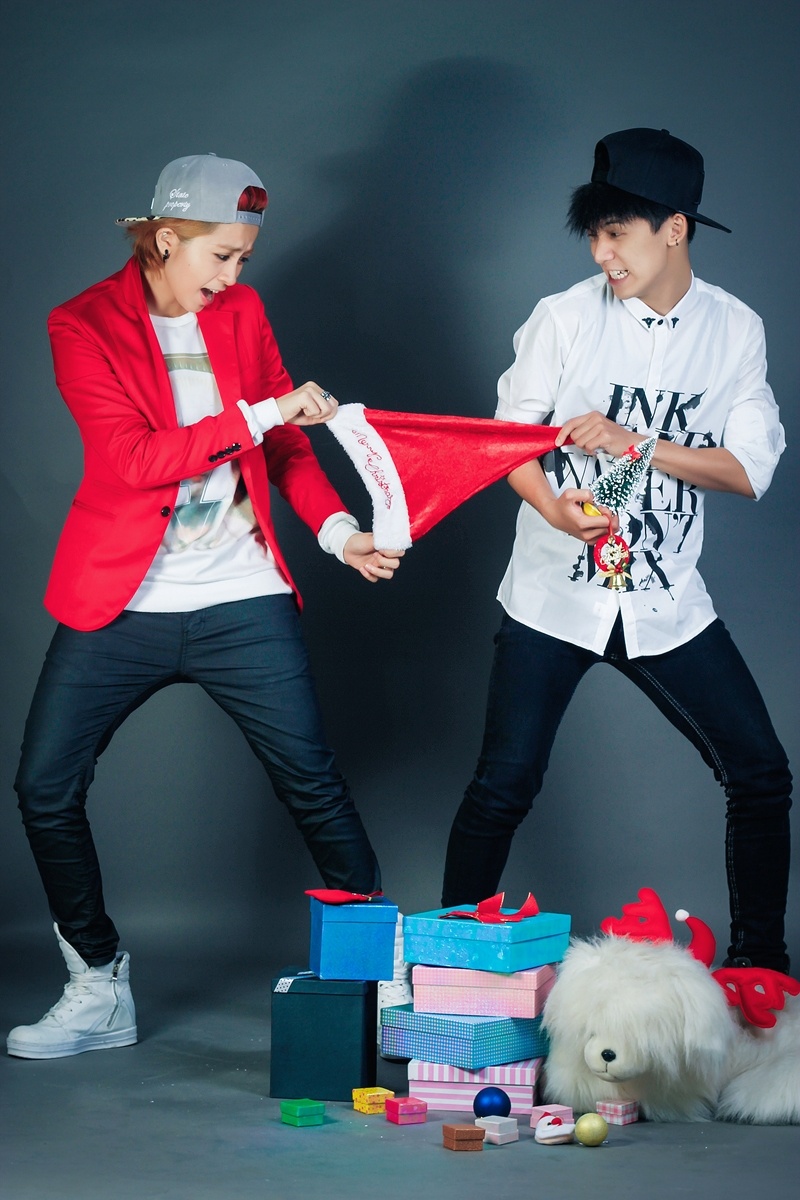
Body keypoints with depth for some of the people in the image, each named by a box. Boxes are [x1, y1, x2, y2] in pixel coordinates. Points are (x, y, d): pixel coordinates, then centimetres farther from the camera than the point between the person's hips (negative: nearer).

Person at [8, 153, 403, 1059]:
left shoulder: (240, 311, 6)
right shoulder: (84, 326, -6)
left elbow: (284, 443, 12)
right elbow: (130, 458, -18)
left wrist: (338, 529, -4)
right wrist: (261, 414, -23)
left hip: (243, 601, 2)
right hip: (118, 604, -2)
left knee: (312, 781, 0)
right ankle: (99, 991, 14)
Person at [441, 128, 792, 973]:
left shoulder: (733, 329, 0)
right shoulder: (565, 317, -5)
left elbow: (749, 469, -5)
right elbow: (509, 434, -3)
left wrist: (636, 444, -18)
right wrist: (552, 506, -23)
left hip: (666, 602, 2)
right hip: (554, 594, -2)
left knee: (761, 776, 3)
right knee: (503, 787, -4)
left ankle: (759, 960, 19)